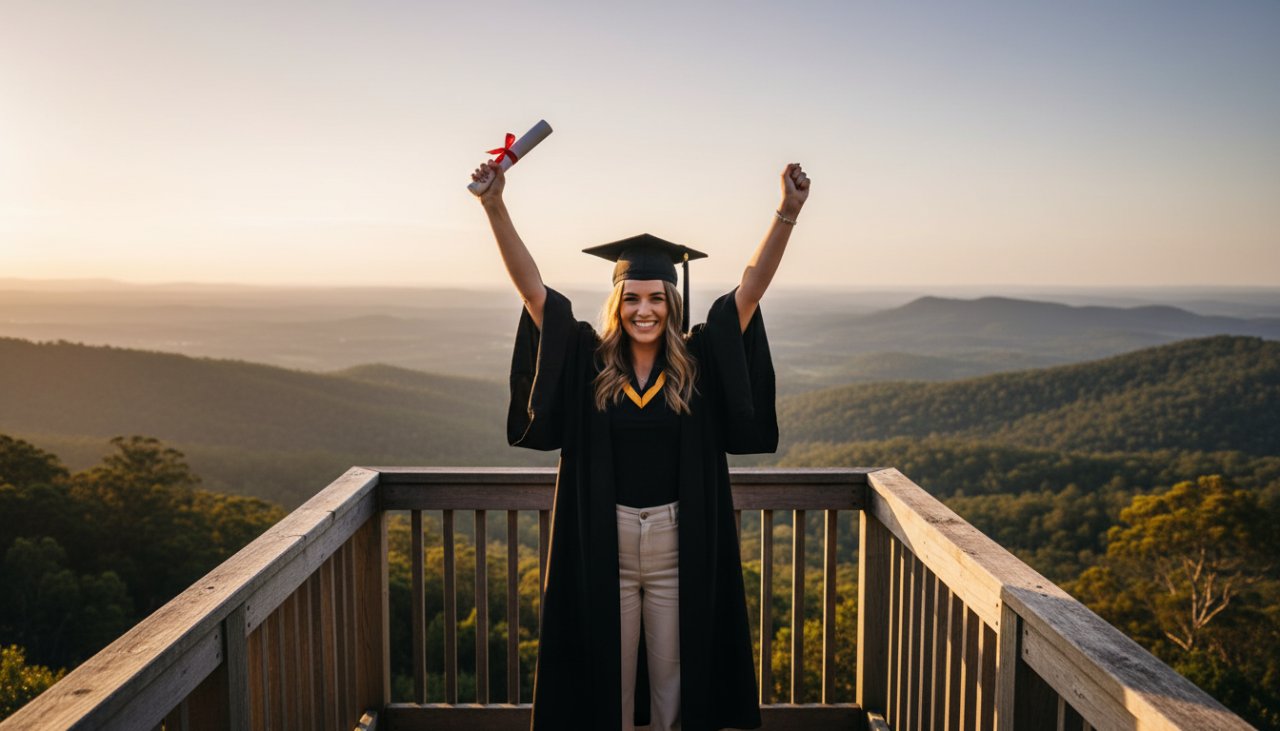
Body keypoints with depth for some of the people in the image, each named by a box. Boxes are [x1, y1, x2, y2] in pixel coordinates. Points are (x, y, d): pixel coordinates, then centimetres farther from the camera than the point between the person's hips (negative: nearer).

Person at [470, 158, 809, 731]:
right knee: (607, 682, 13)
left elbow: (752, 286, -7)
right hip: (603, 547, 0)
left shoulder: (698, 364, -1)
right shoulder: (590, 363, -2)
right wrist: (495, 207, -15)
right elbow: (532, 287, -7)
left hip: (680, 548, 0)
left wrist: (787, 212, -17)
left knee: (674, 679, 14)